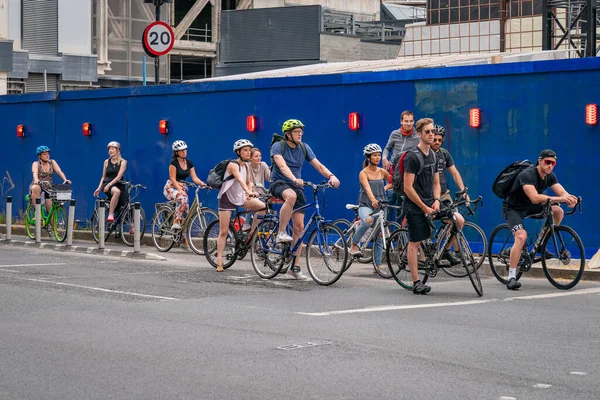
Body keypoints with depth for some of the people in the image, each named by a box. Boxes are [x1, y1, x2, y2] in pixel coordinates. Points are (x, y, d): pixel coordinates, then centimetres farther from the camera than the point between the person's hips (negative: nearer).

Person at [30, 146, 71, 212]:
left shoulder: (52, 162, 6)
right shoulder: (36, 164, -3)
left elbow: (59, 171, -8)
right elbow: (35, 172, -25)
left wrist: (65, 180, -28)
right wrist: (36, 179, -48)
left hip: (48, 188, 3)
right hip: (38, 185, -3)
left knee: (51, 209, -10)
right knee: (36, 188, -40)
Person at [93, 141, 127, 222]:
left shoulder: (123, 162, 2)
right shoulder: (107, 162, 11)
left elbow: (119, 177, -10)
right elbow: (103, 177, 17)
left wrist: (109, 184, -21)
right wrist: (99, 188, 4)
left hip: (119, 185, 1)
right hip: (107, 185, -1)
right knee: (116, 191, -37)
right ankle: (110, 214, -39)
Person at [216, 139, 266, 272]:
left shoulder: (246, 166, 5)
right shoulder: (233, 165, -18)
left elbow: (248, 182, 17)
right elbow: (240, 180, -34)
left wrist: (249, 193, -4)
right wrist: (248, 192, -50)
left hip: (240, 198, 6)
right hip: (227, 198, -6)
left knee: (263, 206, -18)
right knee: (223, 231, -5)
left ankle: (251, 233, -4)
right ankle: (219, 262, 0)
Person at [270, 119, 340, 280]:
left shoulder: (304, 148, 4)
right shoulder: (278, 146, -10)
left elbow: (318, 165, -2)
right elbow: (282, 165, -26)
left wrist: (331, 176, -21)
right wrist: (294, 179, -44)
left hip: (297, 187, 5)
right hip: (278, 183, -5)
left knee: (299, 226, -3)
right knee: (291, 196, -42)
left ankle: (295, 267, 3)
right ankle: (281, 233, -29)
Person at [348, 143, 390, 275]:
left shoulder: (382, 172, 8)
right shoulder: (364, 173, -6)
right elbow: (367, 188, -23)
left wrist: (385, 187, 7)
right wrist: (373, 200, -40)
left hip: (380, 206, 5)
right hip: (366, 205, -5)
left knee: (379, 237, 3)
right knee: (368, 220, -38)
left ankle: (378, 265, 9)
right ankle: (354, 245, -20)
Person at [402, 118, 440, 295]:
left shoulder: (433, 155, 11)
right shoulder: (412, 157, -14)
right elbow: (408, 188, -17)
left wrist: (436, 201, -3)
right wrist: (424, 208, -15)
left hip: (430, 204, 7)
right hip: (415, 206, -7)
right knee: (414, 243, -4)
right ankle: (416, 283, -1)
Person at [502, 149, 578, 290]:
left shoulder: (550, 177, -4)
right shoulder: (527, 175, -29)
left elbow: (562, 192, -14)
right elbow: (535, 198, -41)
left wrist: (569, 198, -39)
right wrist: (559, 198, -47)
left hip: (528, 207, 7)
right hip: (513, 208, -7)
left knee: (558, 211, -7)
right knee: (521, 236, -29)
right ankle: (511, 278, -28)